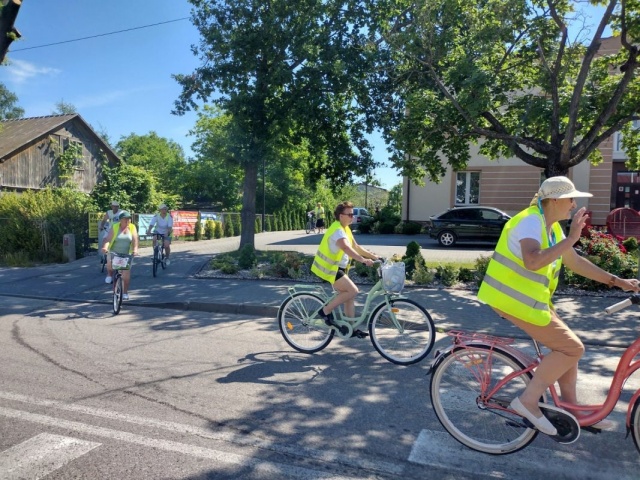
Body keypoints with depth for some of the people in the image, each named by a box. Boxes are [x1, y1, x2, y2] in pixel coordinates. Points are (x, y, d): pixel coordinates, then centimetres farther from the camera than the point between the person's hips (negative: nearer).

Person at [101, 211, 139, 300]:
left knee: (126, 274, -2)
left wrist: (135, 249, -26)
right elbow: (108, 239, -13)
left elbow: (135, 240, -9)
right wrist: (105, 247, -32)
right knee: (110, 263, -23)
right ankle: (110, 274, 13)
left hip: (127, 254, 0)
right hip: (114, 252, 0)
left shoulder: (132, 227, -2)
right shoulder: (114, 227, -6)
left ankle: (125, 292, 12)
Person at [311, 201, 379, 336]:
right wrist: (363, 260, -46)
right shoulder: (337, 230, -21)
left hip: (338, 268, 10)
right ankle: (326, 311, -5)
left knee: (349, 296, 10)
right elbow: (346, 248, -37)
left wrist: (374, 257, 7)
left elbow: (356, 247, 14)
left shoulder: (345, 229, 12)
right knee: (353, 291, -16)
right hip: (330, 268, -10)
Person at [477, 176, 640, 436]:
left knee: (567, 346, 15)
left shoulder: (551, 227, 13)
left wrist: (617, 281, 17)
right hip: (514, 298, -10)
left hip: (529, 297, 10)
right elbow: (533, 262, -35)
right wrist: (571, 238, -30)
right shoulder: (530, 221, -18)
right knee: (572, 348, -7)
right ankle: (528, 401, 1)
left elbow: (575, 262, 19)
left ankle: (572, 409, 29)